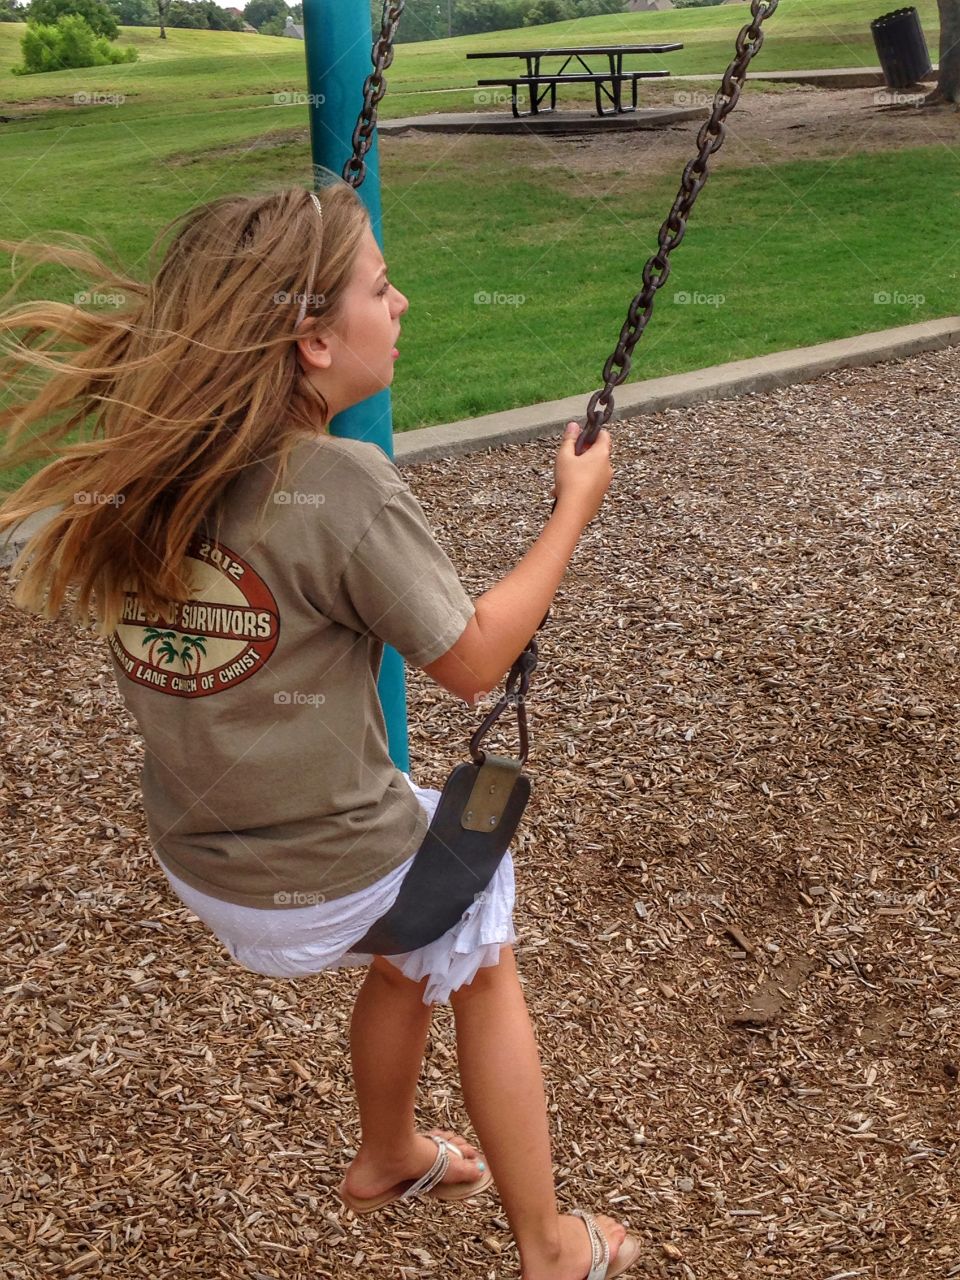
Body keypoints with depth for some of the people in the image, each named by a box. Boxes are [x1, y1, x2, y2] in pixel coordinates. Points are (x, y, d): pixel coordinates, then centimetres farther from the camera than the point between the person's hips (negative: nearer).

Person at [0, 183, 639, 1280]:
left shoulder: (141, 470, -8)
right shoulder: (346, 487, -26)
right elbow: (472, 662, -16)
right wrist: (575, 509, -6)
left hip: (194, 862, 6)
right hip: (333, 878, -6)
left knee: (414, 953, 33)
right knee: (483, 968, 24)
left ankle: (389, 1157, 57)